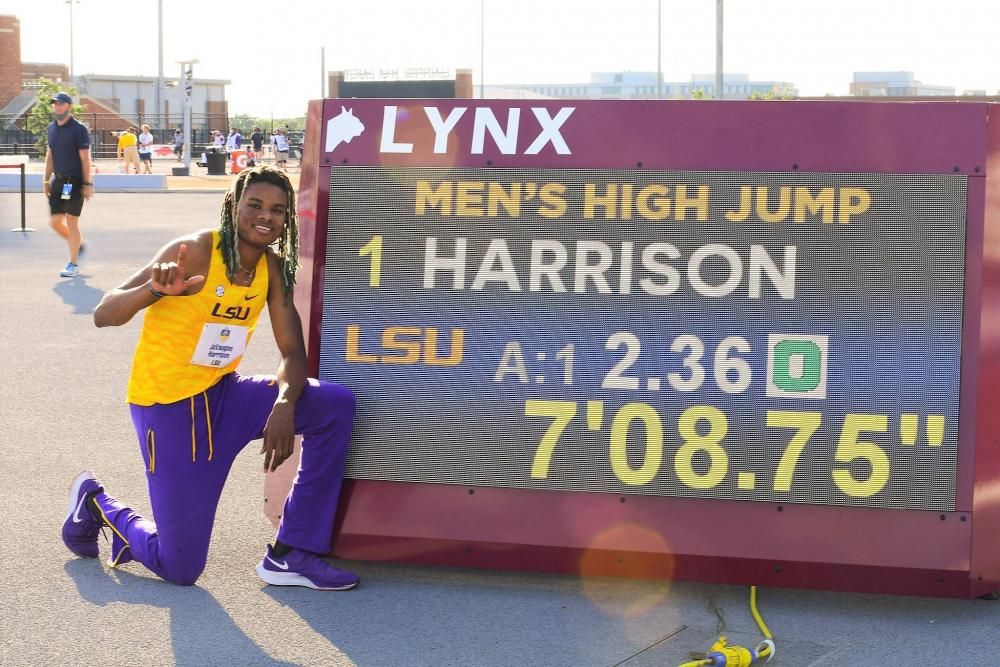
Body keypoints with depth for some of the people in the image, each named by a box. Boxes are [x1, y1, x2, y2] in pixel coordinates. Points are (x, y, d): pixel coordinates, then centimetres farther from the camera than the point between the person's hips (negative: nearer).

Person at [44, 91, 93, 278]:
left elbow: (85, 158, -11)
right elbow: (50, 155, 18)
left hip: (74, 181, -7)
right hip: (58, 180, 7)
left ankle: (74, 265, 3)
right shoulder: (52, 128, 11)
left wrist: (87, 184, -14)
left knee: (71, 222, -5)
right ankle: (78, 244, 29)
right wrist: (47, 180, 14)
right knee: (55, 221, 4)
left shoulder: (78, 129, -10)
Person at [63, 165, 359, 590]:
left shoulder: (273, 268, -1)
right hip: (167, 407, -6)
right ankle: (95, 504, 27)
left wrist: (284, 404, -23)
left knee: (336, 405, -13)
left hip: (224, 395, 6)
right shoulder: (195, 252, -20)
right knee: (180, 570, -4)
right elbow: (103, 315, -21)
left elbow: (292, 352, -2)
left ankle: (292, 555, -5)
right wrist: (156, 290, -42)